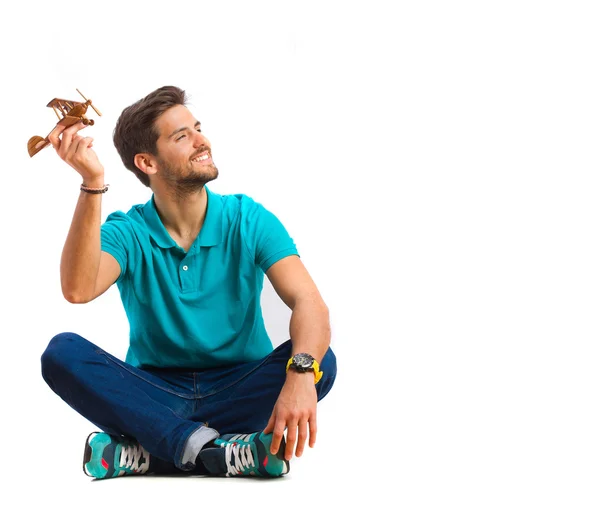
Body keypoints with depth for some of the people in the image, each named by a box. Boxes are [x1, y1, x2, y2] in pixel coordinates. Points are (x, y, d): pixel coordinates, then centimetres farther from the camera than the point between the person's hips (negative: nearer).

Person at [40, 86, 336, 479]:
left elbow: (309, 304, -18)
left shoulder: (248, 220, -4)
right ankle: (218, 450, -36)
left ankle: (142, 454, -31)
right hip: (154, 395, 0)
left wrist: (300, 375, -40)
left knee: (321, 361, -28)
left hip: (237, 390, 0)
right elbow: (78, 289, -25)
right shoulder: (127, 233, -4)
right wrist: (93, 183, -30)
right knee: (63, 354, -25)